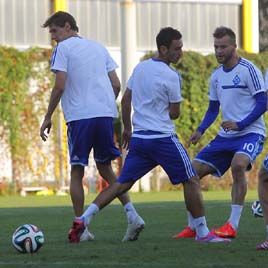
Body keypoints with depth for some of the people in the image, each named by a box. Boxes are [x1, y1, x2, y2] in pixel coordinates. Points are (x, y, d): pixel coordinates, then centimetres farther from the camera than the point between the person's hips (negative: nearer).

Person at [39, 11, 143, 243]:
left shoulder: (63, 48, 2)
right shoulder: (99, 47, 20)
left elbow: (60, 86, -8)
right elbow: (116, 85, 16)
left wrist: (48, 117, -1)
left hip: (79, 116, -5)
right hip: (106, 113, 5)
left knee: (77, 171, 3)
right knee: (105, 167, 16)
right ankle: (131, 213, -1)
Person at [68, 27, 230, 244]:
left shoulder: (140, 68, 10)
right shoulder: (171, 76, -11)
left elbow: (126, 100, 16)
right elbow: (174, 113, -6)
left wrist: (127, 128, 27)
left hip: (138, 137, 7)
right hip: (163, 137, -7)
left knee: (122, 183, 11)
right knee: (191, 181, 3)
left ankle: (85, 218, -1)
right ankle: (202, 232, 4)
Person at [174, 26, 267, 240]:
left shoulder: (248, 70, -11)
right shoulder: (217, 76, 10)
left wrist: (239, 124, -23)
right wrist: (200, 131, 3)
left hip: (250, 132, -8)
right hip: (226, 136, 8)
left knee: (238, 165, -35)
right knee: (194, 171, 0)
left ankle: (233, 225, -27)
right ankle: (193, 227, 12)